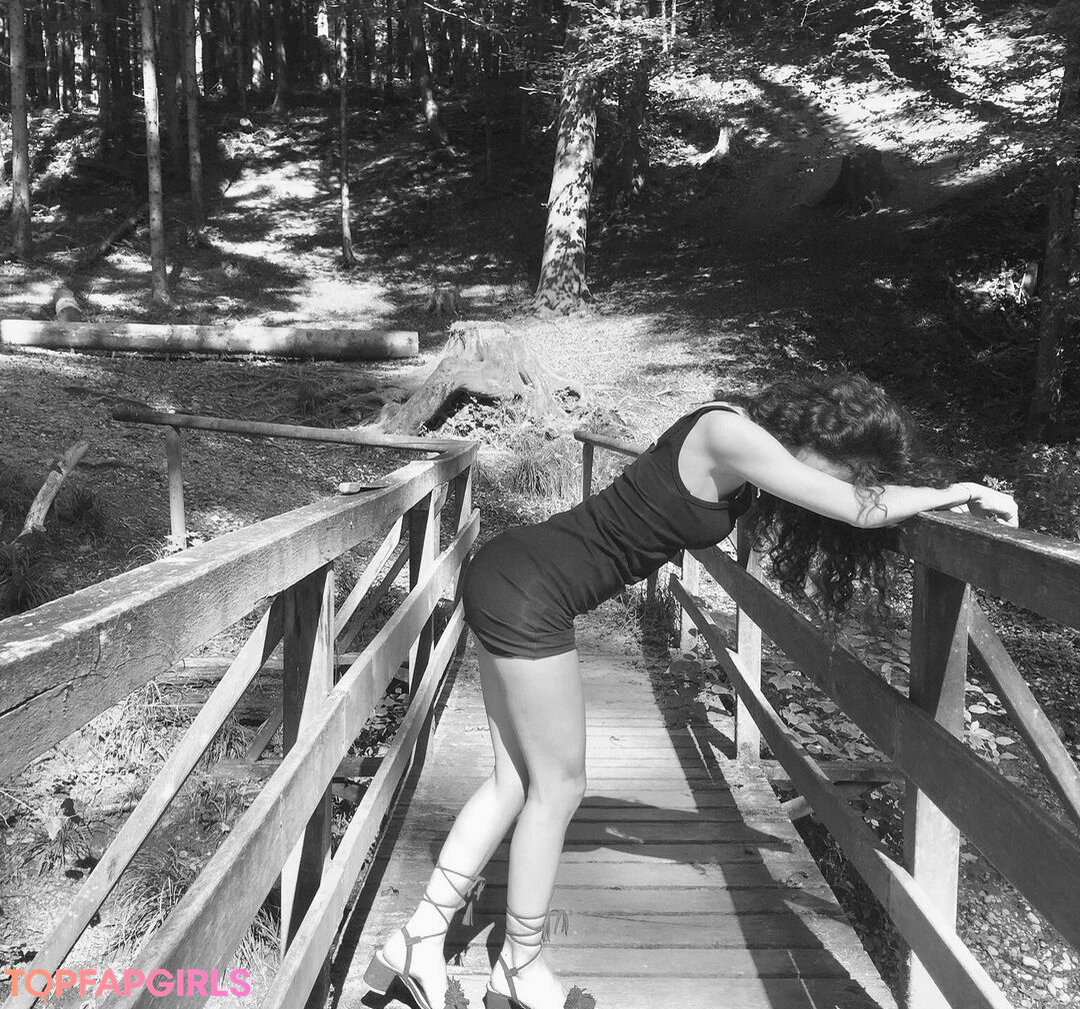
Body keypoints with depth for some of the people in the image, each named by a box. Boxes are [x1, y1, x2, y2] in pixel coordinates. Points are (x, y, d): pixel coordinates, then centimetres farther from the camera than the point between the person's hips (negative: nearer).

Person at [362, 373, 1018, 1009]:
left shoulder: (743, 450, 9)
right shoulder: (729, 433, -18)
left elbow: (852, 507, 23)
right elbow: (863, 508, -16)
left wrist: (939, 495, 15)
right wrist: (957, 492, -3)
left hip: (510, 578, 9)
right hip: (528, 596, -9)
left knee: (521, 779, 14)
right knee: (559, 787, 5)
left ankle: (421, 939, 23)